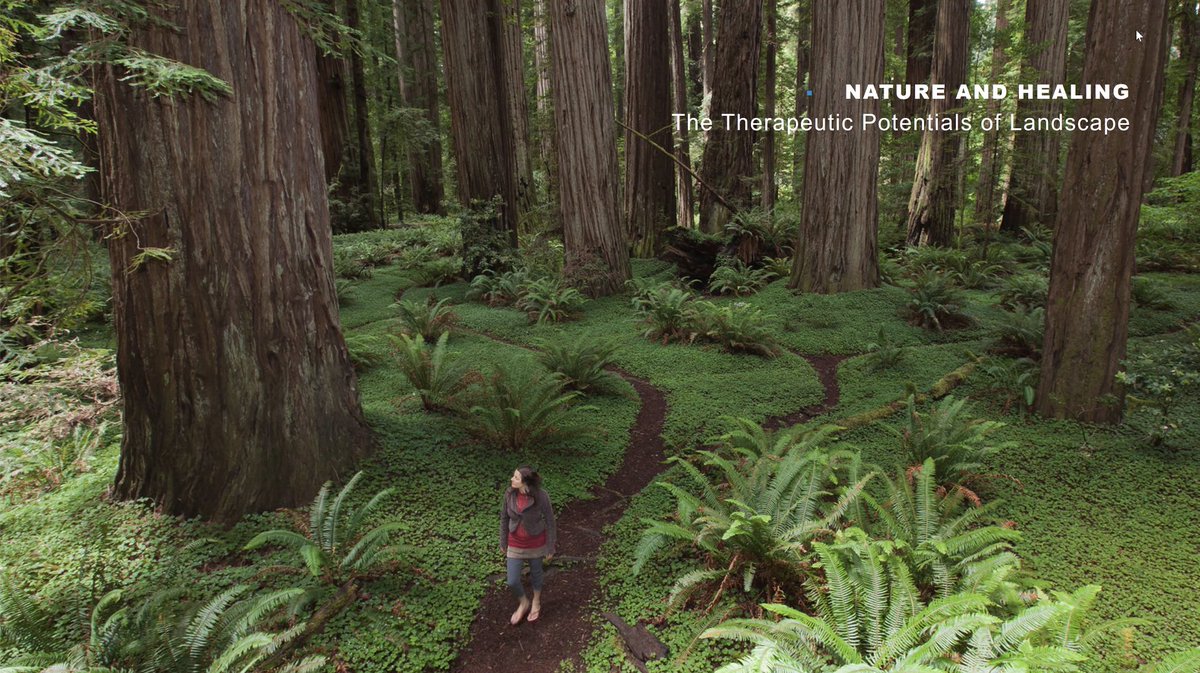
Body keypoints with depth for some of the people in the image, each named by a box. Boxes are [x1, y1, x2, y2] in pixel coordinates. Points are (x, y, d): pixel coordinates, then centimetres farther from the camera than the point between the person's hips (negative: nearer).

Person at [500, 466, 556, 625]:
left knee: (535, 573, 23)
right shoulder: (509, 493, -19)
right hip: (516, 543, 3)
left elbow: (550, 521, -15)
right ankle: (524, 603, 40)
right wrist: (503, 542, 7)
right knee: (512, 582, 7)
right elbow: (504, 517, -4)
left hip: (536, 542, -2)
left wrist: (550, 547, -7)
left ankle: (536, 602, 52)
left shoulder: (541, 496, -29)